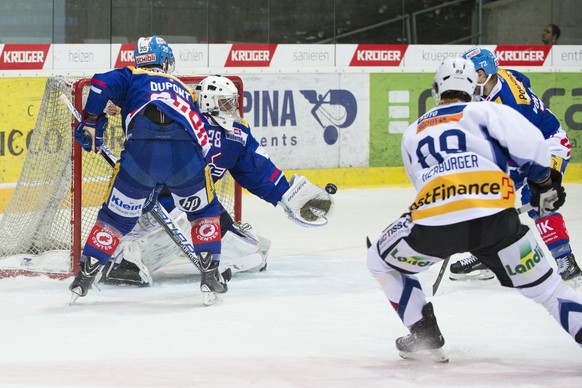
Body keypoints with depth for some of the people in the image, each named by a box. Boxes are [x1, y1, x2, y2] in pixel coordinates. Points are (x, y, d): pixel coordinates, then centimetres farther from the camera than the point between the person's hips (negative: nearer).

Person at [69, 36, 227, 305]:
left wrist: (91, 122, 14)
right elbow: (203, 140, 34)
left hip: (141, 151, -1)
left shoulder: (132, 77, 27)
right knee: (204, 211, 25)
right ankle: (210, 275, 17)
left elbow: (102, 84, 5)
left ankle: (85, 276, 15)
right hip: (185, 153, 1)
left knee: (116, 215, 15)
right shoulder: (184, 90, 37)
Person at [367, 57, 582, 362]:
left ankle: (425, 337, 18)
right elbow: (528, 142, 1)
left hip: (434, 222, 1)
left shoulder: (412, 133, 29)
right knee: (542, 285, 14)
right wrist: (544, 182, 16)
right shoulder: (484, 111, 17)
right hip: (495, 216, -1)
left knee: (381, 262, 26)